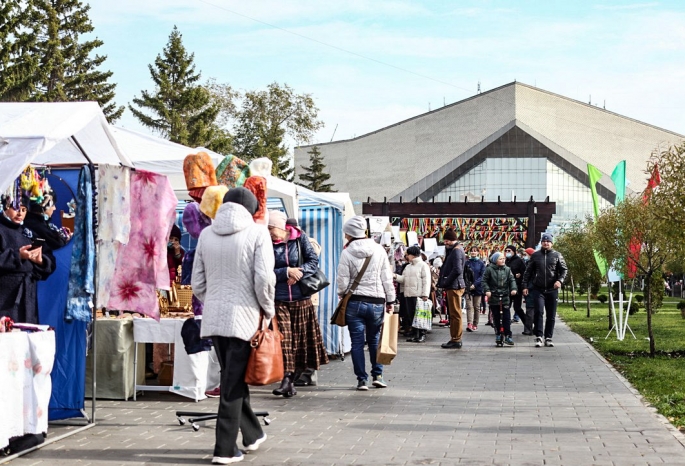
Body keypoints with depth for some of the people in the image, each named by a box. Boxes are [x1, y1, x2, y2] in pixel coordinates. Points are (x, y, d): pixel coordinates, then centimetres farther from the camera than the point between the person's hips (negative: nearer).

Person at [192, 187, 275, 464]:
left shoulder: (206, 234, 7)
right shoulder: (257, 233, -6)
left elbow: (197, 283, 8)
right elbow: (264, 279, -13)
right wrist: (268, 309, 2)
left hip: (213, 317, 5)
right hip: (243, 316, -5)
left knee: (233, 378, 18)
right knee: (233, 384, 1)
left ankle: (253, 435, 30)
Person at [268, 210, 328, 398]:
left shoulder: (300, 238, 1)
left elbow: (313, 260, -1)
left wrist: (299, 272, -16)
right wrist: (287, 271, -17)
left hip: (301, 298, 1)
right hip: (279, 299, -1)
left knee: (301, 340, 6)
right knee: (284, 339, -11)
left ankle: (292, 379, 16)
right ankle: (287, 379, -15)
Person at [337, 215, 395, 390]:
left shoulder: (347, 253, -8)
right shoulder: (378, 249, -1)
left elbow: (343, 282, -6)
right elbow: (387, 278, 2)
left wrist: (342, 295, 15)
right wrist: (390, 300, 11)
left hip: (354, 302, -2)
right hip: (377, 302, 2)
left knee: (357, 342, 4)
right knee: (374, 340, 16)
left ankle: (362, 379, 4)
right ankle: (378, 375, 15)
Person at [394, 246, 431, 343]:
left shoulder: (423, 265, -3)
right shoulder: (408, 267, 21)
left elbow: (426, 281, -9)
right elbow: (404, 279, 18)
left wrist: (425, 295, -17)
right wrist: (396, 276, -1)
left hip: (418, 295, -8)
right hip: (408, 295, 8)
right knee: (410, 315, 8)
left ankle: (422, 335, -1)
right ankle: (415, 334, 15)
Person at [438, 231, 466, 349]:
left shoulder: (456, 251, -13)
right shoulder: (454, 249, 18)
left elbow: (457, 270, -24)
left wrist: (446, 282, -16)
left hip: (454, 286, -10)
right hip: (454, 285, 10)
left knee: (455, 314, -6)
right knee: (454, 314, 14)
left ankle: (456, 340, -3)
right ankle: (456, 338, 20)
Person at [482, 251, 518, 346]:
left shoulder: (507, 270, 7)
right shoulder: (489, 270, 0)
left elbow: (512, 280, 4)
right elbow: (484, 281, 0)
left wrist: (513, 289, -13)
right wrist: (487, 290, -13)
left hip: (505, 297, 1)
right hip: (493, 297, -1)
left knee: (506, 317, -4)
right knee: (496, 318, 6)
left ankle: (507, 336, -1)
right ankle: (498, 335, 18)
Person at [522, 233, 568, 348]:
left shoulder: (557, 255, 5)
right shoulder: (535, 255, 6)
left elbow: (564, 269, 5)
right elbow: (528, 271, 10)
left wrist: (560, 280, -13)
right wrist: (525, 286, 5)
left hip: (552, 290, 1)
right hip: (538, 289, -1)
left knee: (551, 315, 5)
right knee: (538, 311, -13)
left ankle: (548, 338, 14)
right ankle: (538, 336, -8)